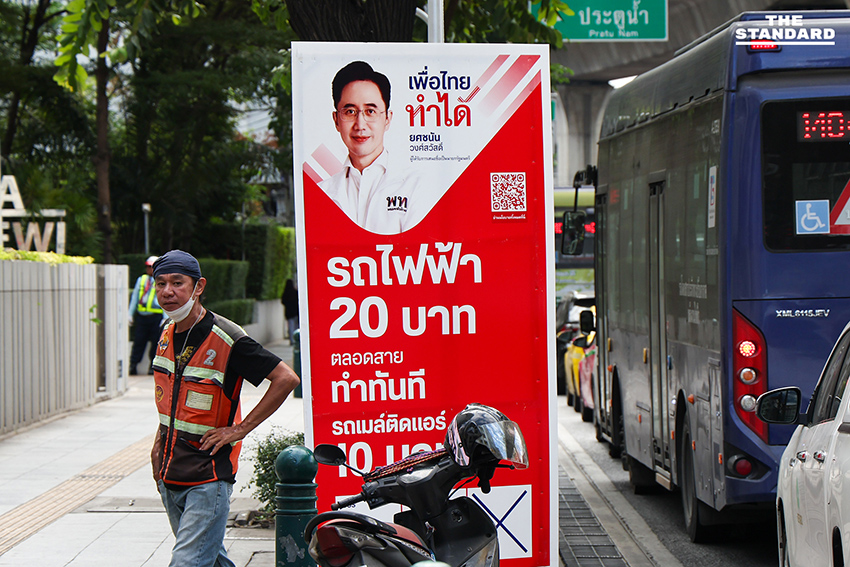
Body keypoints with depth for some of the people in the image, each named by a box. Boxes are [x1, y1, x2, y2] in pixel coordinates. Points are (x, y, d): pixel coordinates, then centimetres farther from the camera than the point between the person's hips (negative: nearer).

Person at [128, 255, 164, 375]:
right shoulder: (141, 279, 13)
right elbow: (135, 297, 17)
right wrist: (130, 313, 12)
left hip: (156, 315, -3)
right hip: (141, 315, 3)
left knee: (155, 342, 1)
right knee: (138, 340, -1)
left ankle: (153, 366, 10)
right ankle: (133, 365, 2)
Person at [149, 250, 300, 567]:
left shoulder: (226, 339, -16)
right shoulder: (167, 335, 8)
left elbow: (286, 379, -15)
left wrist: (241, 429, -14)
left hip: (208, 478, -8)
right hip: (169, 476, 8)